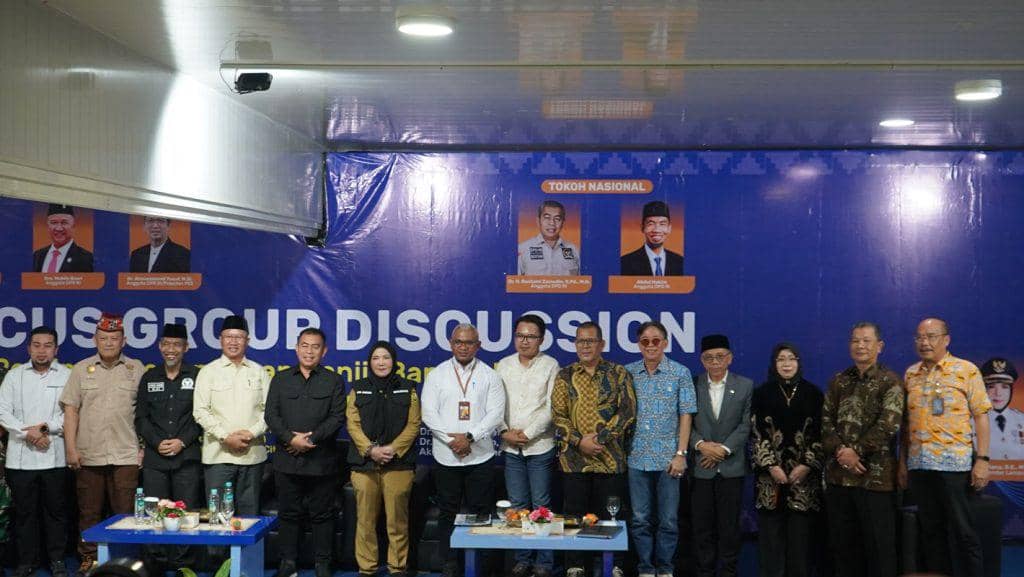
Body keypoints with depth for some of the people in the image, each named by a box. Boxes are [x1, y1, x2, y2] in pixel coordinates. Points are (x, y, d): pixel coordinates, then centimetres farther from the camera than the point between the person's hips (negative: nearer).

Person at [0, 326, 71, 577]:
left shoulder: (67, 375, 3)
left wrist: (46, 427, -15)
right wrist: (29, 433, -12)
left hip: (55, 457, -1)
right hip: (21, 457, 1)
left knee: (56, 510, 6)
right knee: (25, 511, 8)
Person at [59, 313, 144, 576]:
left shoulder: (136, 369, 6)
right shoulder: (81, 369, 8)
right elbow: (71, 410, 5)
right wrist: (71, 448, -2)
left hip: (125, 455, -1)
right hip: (88, 455, 1)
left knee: (125, 512, -2)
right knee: (89, 512, 8)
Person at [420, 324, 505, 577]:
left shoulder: (489, 375, 4)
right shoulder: (437, 375, 5)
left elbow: (495, 414, -4)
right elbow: (429, 414, -1)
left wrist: (469, 437, -14)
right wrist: (453, 440, -11)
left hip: (481, 456, 0)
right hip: (446, 456, 1)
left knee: (480, 512, 2)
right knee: (447, 512, 6)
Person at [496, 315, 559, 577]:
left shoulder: (550, 366, -2)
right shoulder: (503, 365, 9)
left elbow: (550, 407, -7)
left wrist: (527, 433, -11)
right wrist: (505, 432, -6)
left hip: (540, 446, -3)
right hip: (510, 447, 3)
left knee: (541, 505, 0)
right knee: (518, 505, 8)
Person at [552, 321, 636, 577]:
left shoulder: (619, 374, 3)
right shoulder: (565, 376, 7)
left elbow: (627, 412, -4)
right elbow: (558, 414, 2)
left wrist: (599, 438, -12)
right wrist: (579, 442, -11)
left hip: (611, 459, -1)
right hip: (574, 460, 1)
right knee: (575, 515, 6)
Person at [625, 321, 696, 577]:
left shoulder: (680, 373, -1)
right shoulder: (628, 373, 4)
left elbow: (686, 415, -2)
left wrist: (681, 454, -7)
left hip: (668, 458, -1)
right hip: (637, 457, 1)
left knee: (669, 520, 5)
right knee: (640, 519, 7)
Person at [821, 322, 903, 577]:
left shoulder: (890, 382, -3)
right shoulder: (838, 382, 12)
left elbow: (888, 424, -13)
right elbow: (826, 420, 7)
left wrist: (856, 451, -14)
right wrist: (839, 451, -9)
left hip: (875, 474, -5)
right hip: (838, 473, 5)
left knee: (879, 544, 1)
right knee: (843, 542, 11)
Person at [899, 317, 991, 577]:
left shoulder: (966, 370, -3)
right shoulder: (911, 374, 10)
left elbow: (980, 416, -5)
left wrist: (982, 459, -11)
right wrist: (902, 461, 10)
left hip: (955, 464, -4)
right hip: (919, 465, 4)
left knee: (963, 531, 1)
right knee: (931, 531, 10)